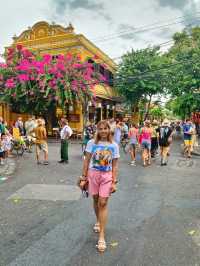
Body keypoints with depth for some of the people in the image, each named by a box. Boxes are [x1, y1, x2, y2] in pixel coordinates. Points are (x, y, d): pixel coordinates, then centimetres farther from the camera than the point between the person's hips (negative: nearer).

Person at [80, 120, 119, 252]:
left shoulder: (114, 146, -6)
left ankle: (102, 236, 4)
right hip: (93, 174, 1)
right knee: (96, 201, 16)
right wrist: (84, 178, 0)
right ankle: (98, 221, 45)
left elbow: (115, 166, -2)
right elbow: (86, 161, -1)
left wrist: (114, 182, -5)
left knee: (103, 203, -4)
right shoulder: (92, 143, -6)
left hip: (107, 176, -1)